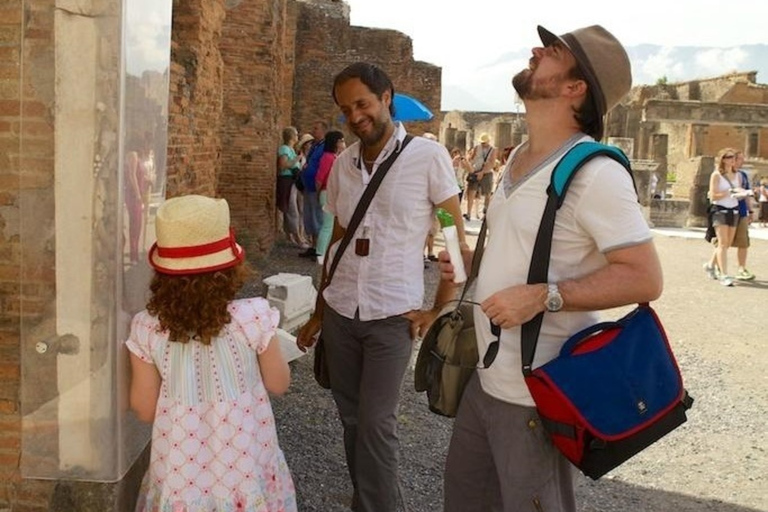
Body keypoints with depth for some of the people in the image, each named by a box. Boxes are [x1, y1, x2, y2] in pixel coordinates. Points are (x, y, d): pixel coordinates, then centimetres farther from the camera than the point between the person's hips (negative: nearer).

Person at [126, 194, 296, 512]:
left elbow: (145, 411, -5)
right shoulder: (253, 318, -20)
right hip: (243, 470, -1)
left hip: (181, 473, 1)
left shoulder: (146, 329, -15)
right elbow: (279, 384, -5)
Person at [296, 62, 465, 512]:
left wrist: (440, 309, -7)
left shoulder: (428, 156, -7)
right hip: (340, 311, 5)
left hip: (393, 315, -5)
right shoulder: (343, 164, 7)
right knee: (351, 420, 12)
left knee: (376, 424, -3)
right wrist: (319, 312, 17)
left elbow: (457, 238, -3)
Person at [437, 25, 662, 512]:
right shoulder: (519, 157, 9)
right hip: (488, 376, 9)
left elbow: (645, 277, -22)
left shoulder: (595, 172, -20)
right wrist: (471, 262, 5)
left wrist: (543, 297, -29)